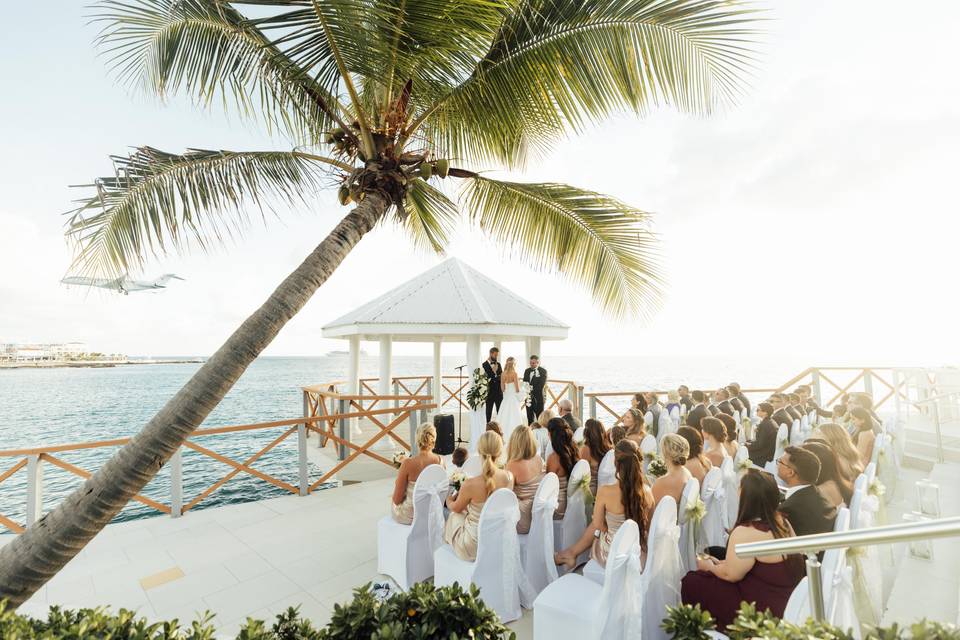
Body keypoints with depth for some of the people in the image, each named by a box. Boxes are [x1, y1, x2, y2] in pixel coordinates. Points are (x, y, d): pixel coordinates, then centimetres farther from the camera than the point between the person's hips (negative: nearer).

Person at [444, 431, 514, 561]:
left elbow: (456, 508, -4)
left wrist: (448, 500, 19)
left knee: (455, 515, 27)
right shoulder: (509, 477, -16)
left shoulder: (470, 484, -27)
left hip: (473, 549, -3)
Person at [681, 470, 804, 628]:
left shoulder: (746, 532, -27)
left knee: (691, 582, -1)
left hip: (762, 611, -9)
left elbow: (730, 574, -17)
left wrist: (709, 567, 3)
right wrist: (721, 563, 12)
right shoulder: (782, 522, 1)